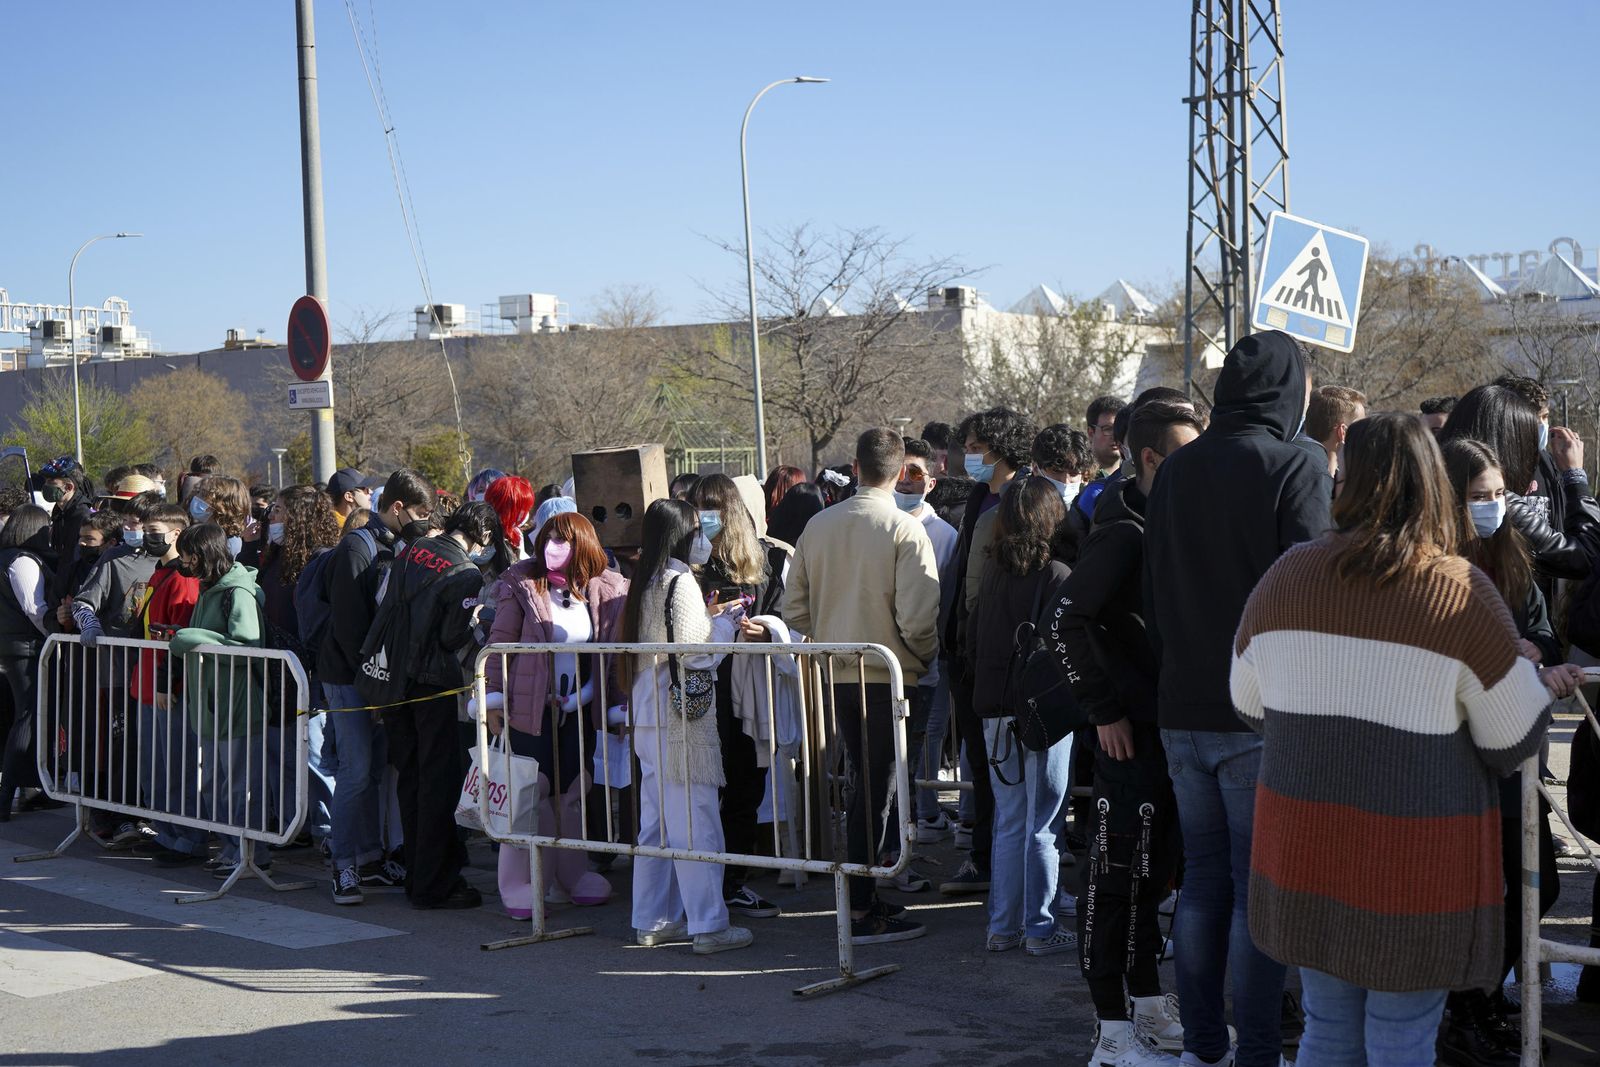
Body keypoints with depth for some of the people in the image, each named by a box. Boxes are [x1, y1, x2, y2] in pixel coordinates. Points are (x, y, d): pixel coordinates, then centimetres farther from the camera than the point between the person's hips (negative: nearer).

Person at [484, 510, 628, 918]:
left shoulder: (609, 590, 2)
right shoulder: (520, 585, -3)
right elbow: (500, 643, -2)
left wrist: (619, 703, 5)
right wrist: (494, 696, -5)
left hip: (581, 711, 3)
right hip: (530, 708, -2)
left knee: (570, 794, 10)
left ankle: (572, 877, 22)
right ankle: (521, 886, 8)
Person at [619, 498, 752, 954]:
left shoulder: (645, 583, 12)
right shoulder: (680, 582, -14)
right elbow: (696, 655, -18)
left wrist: (712, 619, 16)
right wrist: (726, 623, -3)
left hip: (649, 720, 9)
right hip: (680, 720, -9)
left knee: (657, 822, 13)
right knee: (695, 823, -5)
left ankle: (651, 921, 19)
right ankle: (708, 925, -2)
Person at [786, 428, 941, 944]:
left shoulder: (819, 525, 3)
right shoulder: (905, 530, -13)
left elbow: (794, 608, 7)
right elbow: (917, 619, -19)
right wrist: (927, 656, 1)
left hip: (835, 674, 6)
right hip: (886, 676, -6)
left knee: (866, 780, 18)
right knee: (875, 787, 0)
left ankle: (866, 895, 27)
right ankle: (861, 912, 3)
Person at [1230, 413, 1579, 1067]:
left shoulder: (1286, 575, -1)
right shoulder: (1464, 594, -11)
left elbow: (1249, 706, 10)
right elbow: (1511, 745, -6)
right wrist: (1542, 689, 15)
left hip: (1303, 841, 4)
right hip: (1417, 863, -3)